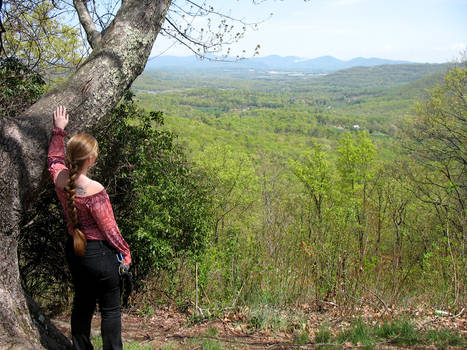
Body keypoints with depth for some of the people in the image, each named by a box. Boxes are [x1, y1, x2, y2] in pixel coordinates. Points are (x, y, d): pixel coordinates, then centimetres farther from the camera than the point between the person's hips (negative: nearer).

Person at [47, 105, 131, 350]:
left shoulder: (60, 179, -8)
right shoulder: (94, 191, -27)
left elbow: (54, 158, 17)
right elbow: (109, 229, -17)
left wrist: (58, 130, 24)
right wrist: (125, 251, -2)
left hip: (74, 249, 7)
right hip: (99, 252, -7)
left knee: (82, 303, 23)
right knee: (110, 309, 9)